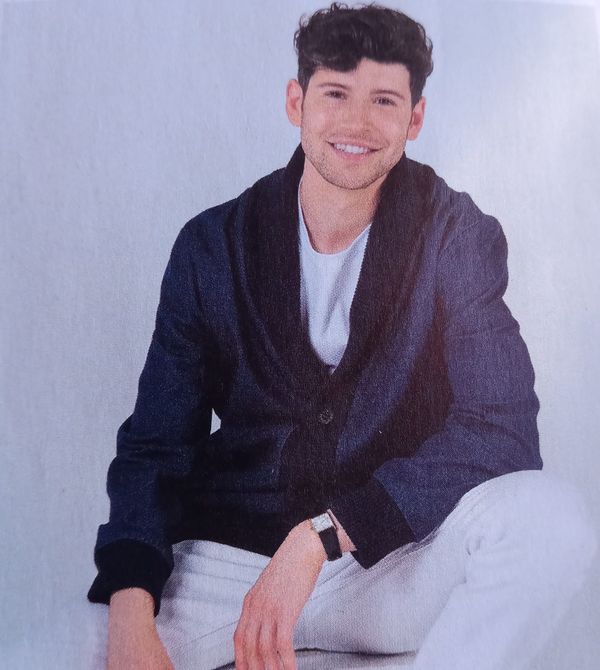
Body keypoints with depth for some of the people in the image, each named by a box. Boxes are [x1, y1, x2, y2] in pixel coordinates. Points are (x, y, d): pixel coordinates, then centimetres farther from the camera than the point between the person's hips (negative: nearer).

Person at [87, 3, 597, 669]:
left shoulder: (457, 238, -5)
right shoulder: (214, 246, -1)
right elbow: (156, 446, -3)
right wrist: (131, 615, -20)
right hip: (227, 558, 0)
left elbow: (501, 430, -15)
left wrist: (320, 536, -24)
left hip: (390, 561, 1)